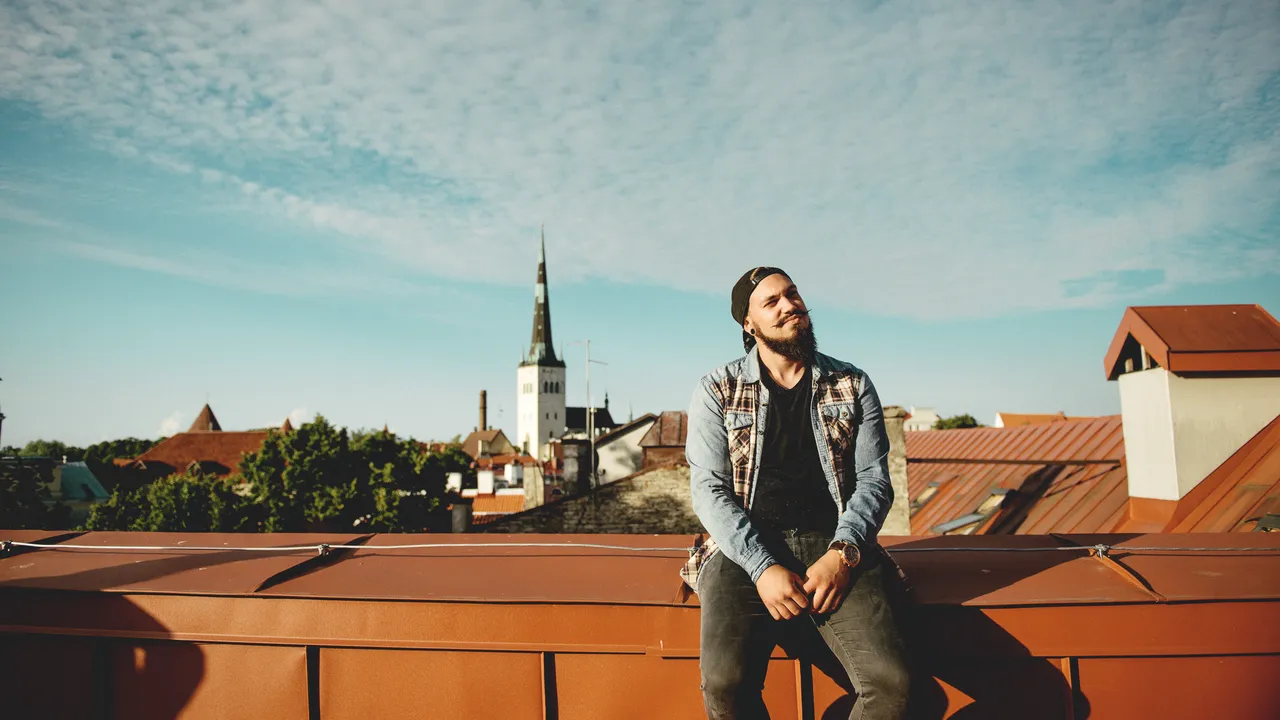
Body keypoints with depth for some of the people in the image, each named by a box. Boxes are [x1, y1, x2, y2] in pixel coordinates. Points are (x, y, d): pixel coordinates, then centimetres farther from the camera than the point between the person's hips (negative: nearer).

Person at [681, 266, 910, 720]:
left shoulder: (853, 386, 12)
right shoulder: (717, 390, 6)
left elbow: (874, 480, 6)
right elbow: (709, 489, -1)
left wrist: (842, 554, -12)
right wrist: (763, 567, -15)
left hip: (835, 548, 1)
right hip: (746, 549, -1)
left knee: (890, 682, -23)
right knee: (724, 683, -26)